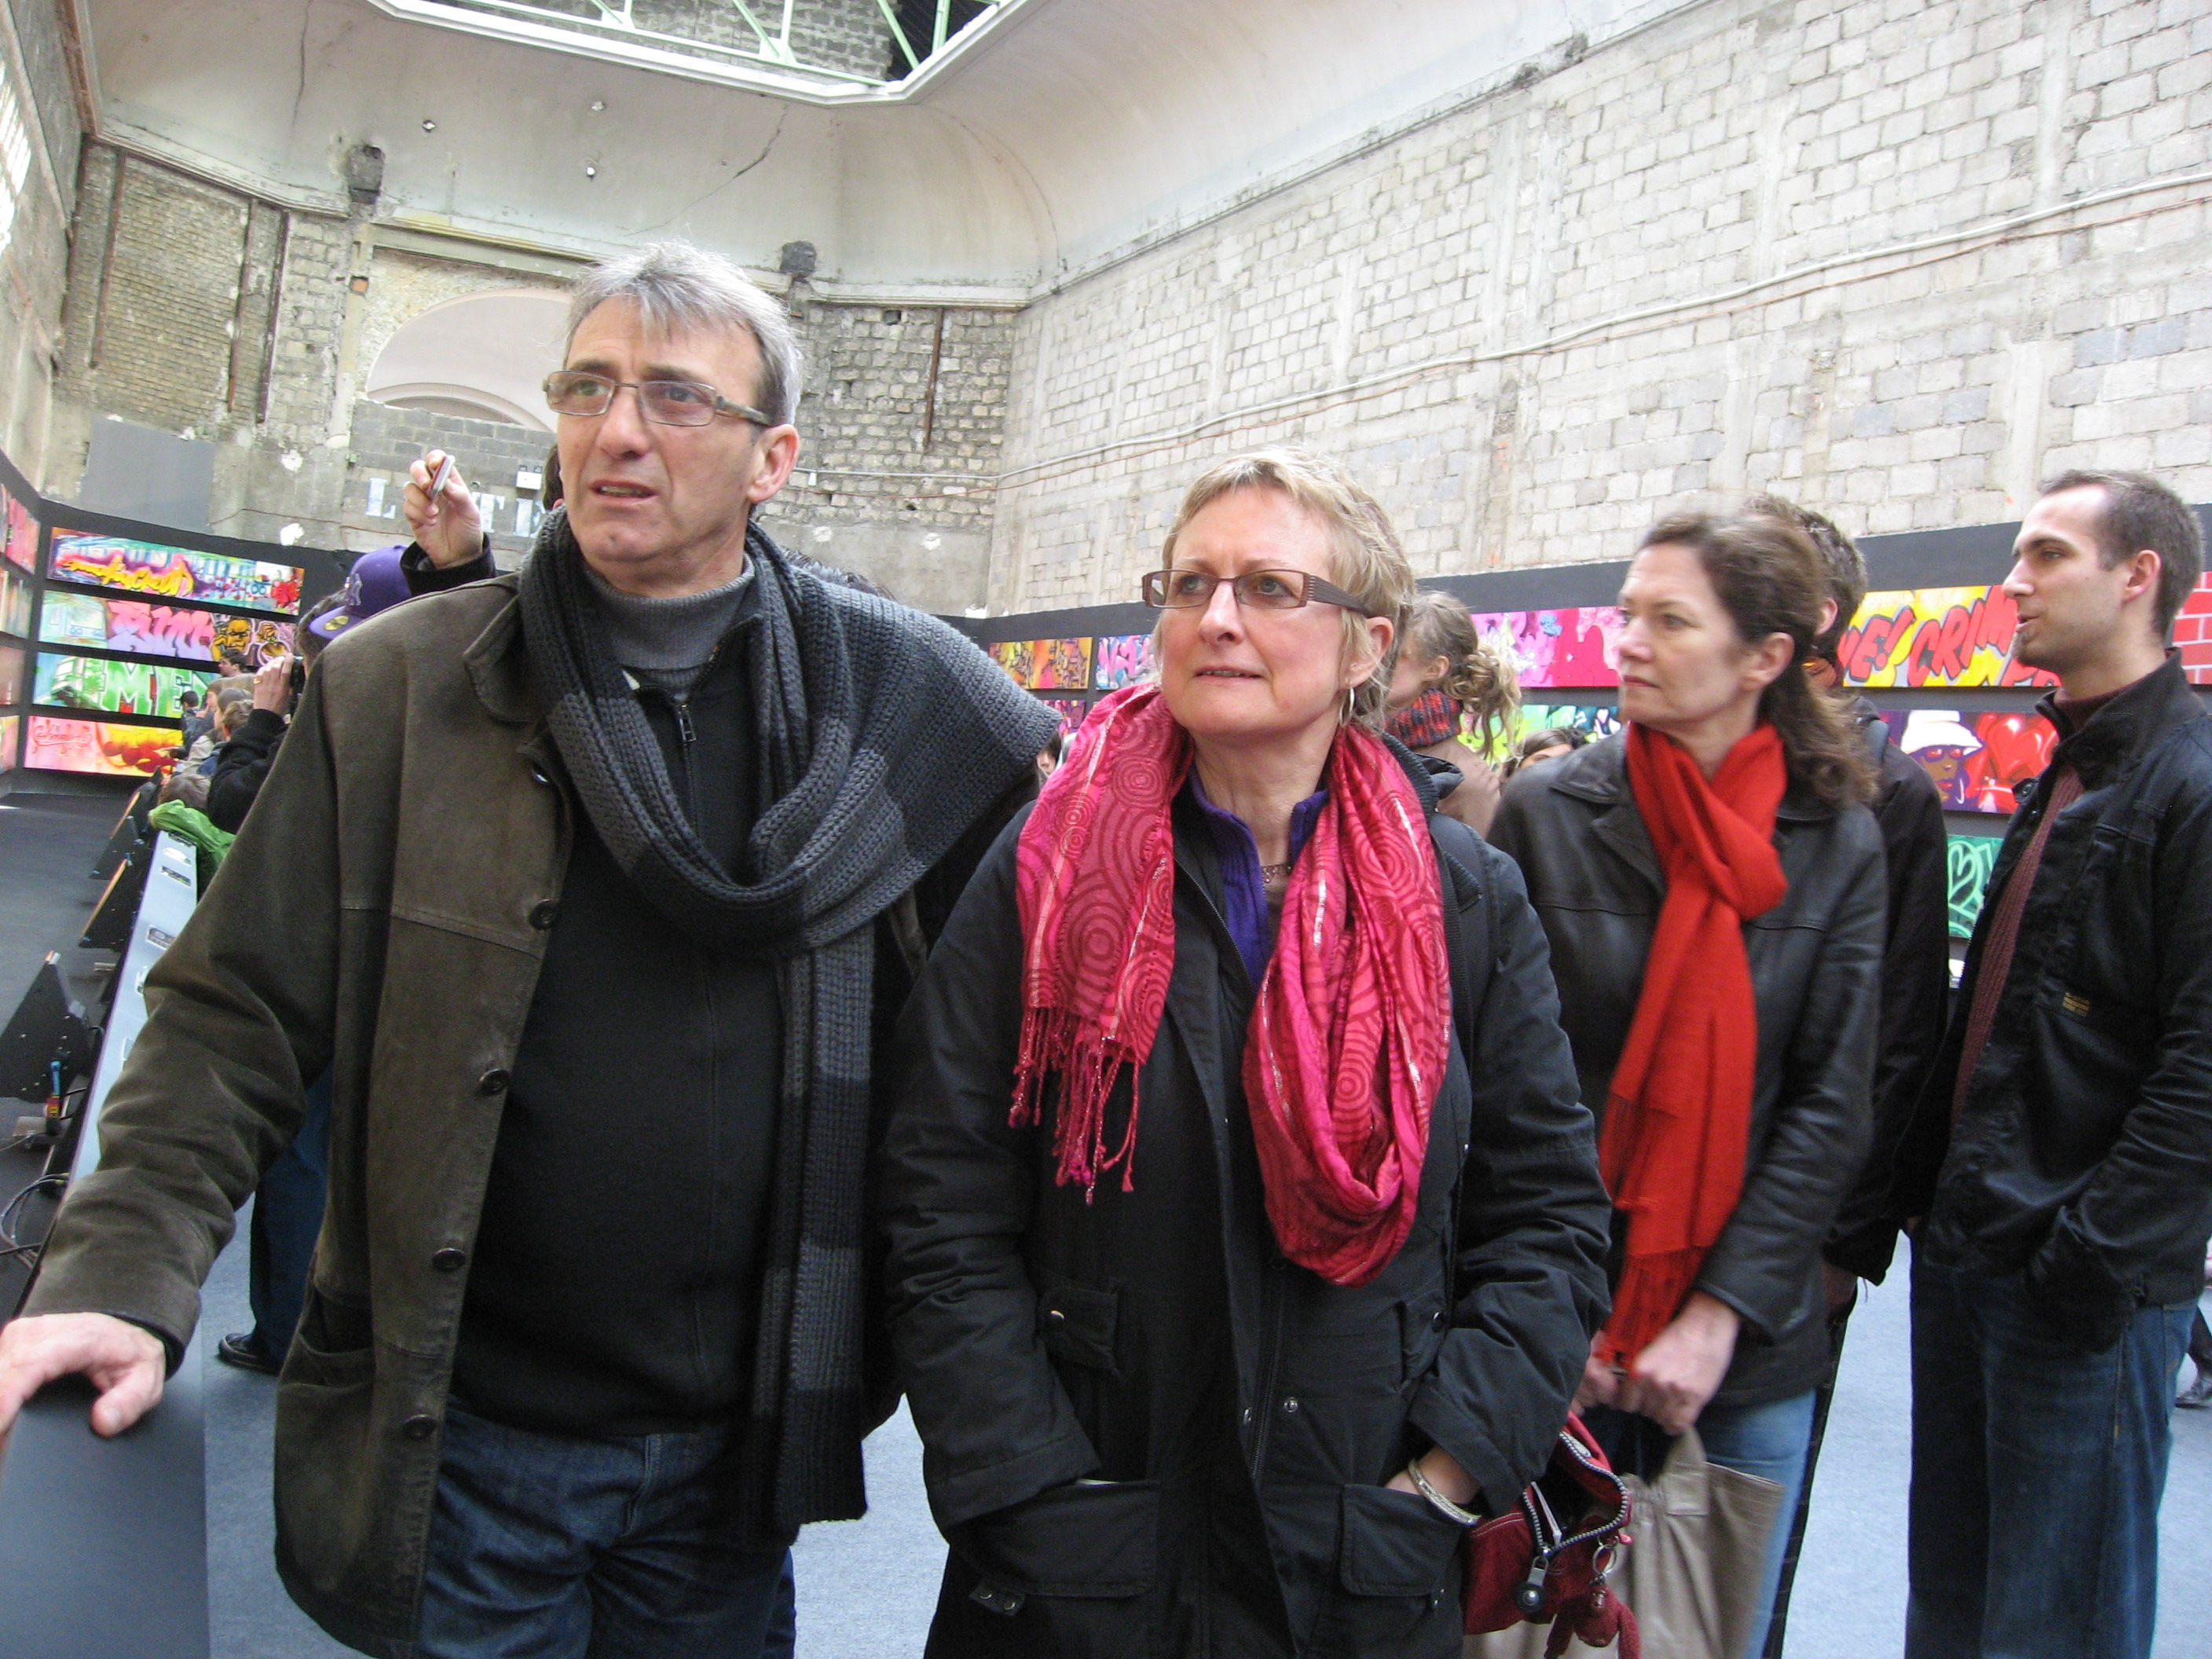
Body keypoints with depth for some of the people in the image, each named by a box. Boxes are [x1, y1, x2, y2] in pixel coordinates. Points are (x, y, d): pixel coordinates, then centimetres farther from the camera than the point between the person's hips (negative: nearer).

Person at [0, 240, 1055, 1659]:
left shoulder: (890, 690, -4)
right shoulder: (399, 689, -5)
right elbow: (238, 1013, -3)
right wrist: (124, 1278, -17)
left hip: (739, 1440, 2)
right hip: (464, 1436, -1)